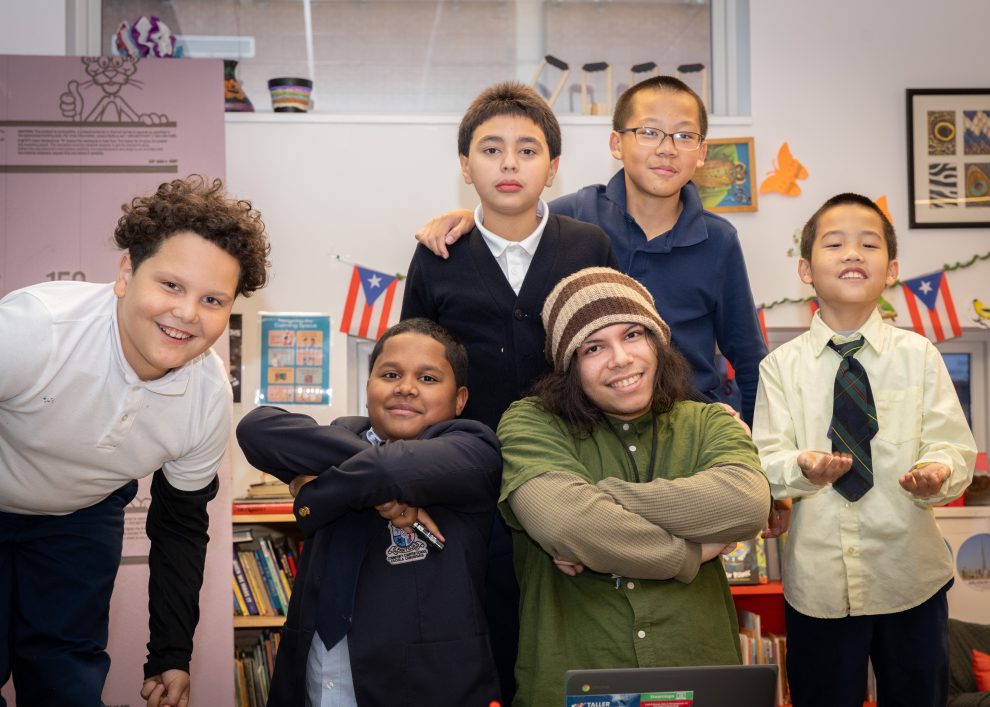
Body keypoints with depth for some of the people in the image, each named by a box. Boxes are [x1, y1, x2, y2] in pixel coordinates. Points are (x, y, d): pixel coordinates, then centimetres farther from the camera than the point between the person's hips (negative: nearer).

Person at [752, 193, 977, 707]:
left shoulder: (918, 356, 0)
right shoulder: (781, 366, -1)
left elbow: (954, 447, -3)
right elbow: (765, 461, -4)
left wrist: (936, 472, -24)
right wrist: (802, 467, -25)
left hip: (910, 573, 1)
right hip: (816, 576, 0)